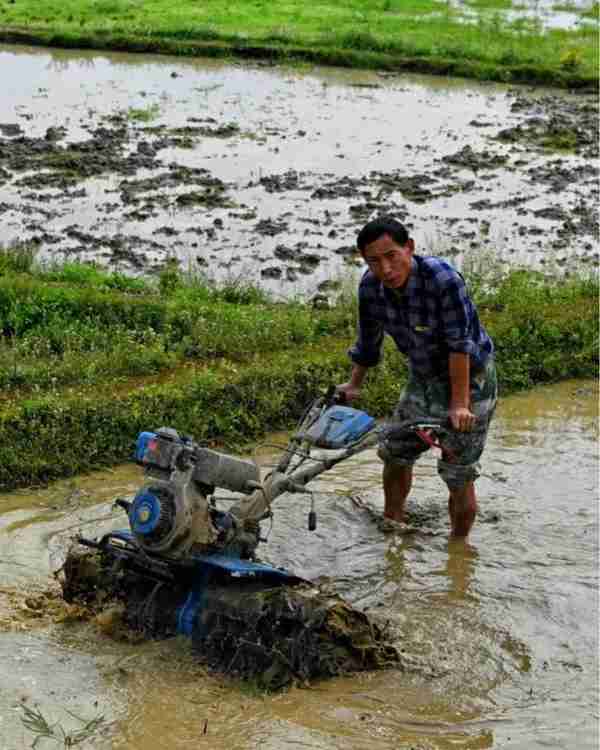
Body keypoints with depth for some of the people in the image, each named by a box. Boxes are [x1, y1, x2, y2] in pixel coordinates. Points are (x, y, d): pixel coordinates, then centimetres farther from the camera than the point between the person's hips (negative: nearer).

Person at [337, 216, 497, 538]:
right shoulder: (370, 286, -12)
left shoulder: (443, 279, -31)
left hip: (469, 378, -6)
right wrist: (353, 385, 17)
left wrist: (459, 404, -30)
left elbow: (460, 344, -29)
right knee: (394, 453, 17)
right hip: (422, 378, 7)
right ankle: (391, 526, 39)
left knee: (458, 475, -3)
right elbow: (367, 342, 6)